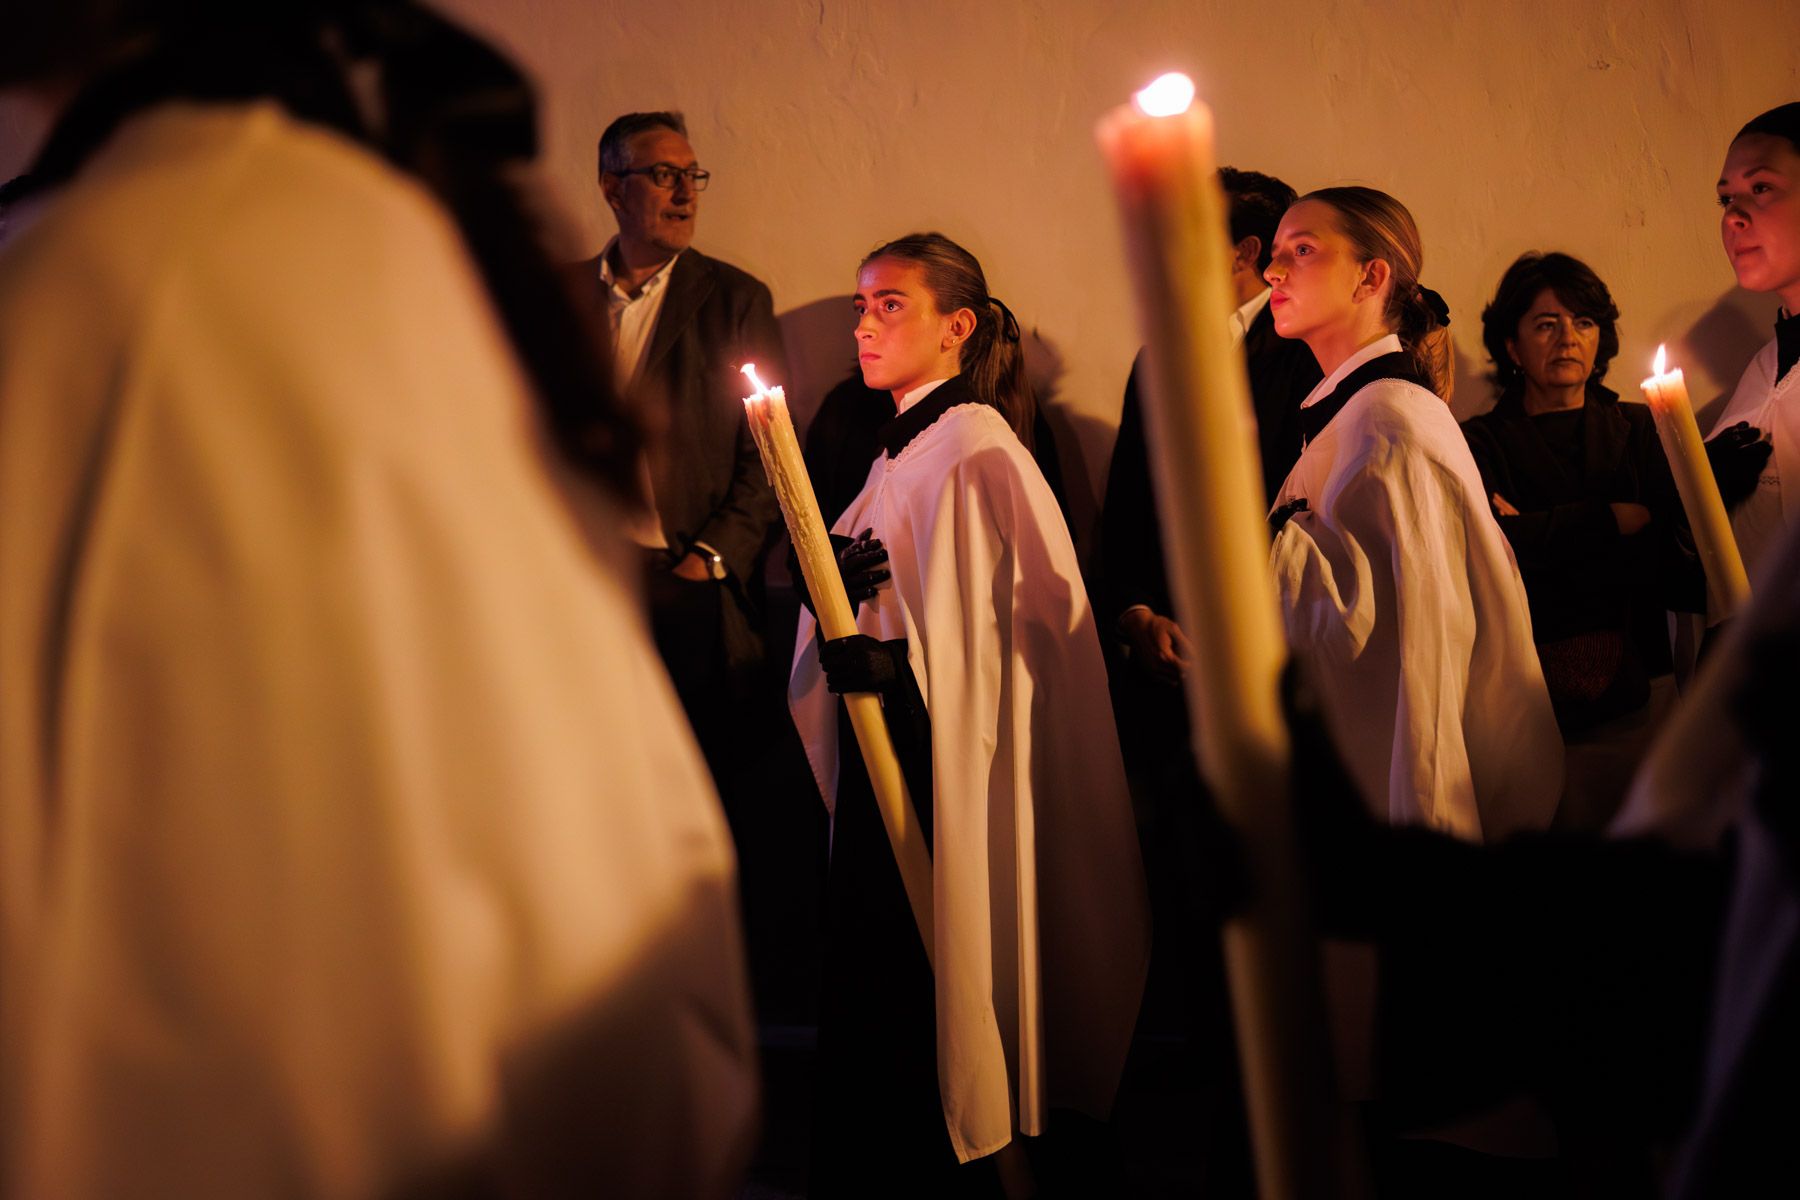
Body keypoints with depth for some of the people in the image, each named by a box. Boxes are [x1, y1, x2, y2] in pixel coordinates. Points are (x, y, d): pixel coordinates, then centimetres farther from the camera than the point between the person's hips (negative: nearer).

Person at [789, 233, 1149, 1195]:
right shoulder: (903, 449, 16)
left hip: (950, 774, -9)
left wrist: (892, 665, -26)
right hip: (892, 756, 9)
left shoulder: (973, 451, -12)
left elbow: (1002, 641, -17)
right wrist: (838, 585, -3)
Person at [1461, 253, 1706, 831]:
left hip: (1634, 696, 2)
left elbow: (1688, 575, -3)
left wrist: (1544, 539, -11)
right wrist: (1615, 519, -9)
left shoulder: (1640, 431, 8)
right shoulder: (1480, 443, 2)